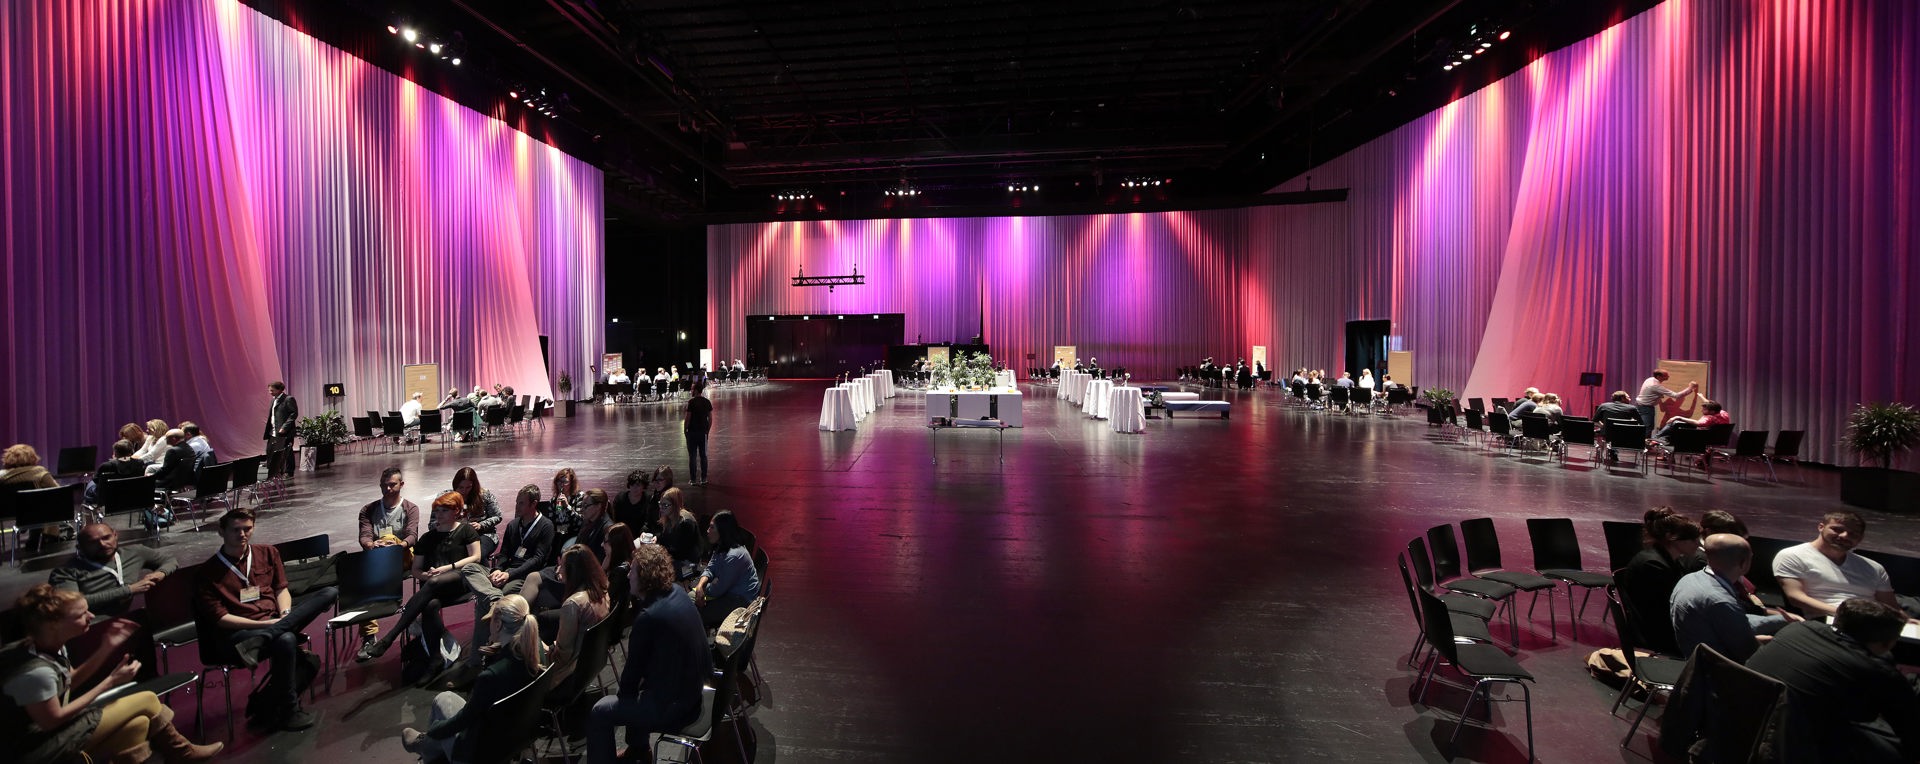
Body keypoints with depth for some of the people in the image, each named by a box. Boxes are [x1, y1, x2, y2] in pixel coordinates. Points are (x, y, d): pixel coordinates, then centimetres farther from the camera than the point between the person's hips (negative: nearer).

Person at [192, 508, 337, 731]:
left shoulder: (267, 553, 16)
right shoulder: (206, 572, 3)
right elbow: (220, 618, -5)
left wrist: (285, 615, -7)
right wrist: (266, 624, -18)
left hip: (274, 620, 5)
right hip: (237, 633, -5)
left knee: (330, 592, -19)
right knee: (285, 640, -36)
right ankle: (286, 711, -17)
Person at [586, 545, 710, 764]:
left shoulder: (649, 617, -26)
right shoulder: (676, 592, -1)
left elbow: (634, 666, -10)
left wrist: (625, 692, 5)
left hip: (674, 706, -9)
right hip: (695, 688, 9)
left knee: (599, 713, 2)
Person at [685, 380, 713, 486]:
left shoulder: (691, 402, -12)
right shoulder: (707, 402, 4)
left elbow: (688, 418, -12)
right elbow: (710, 419, 7)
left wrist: (685, 430, 0)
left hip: (692, 432, -5)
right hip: (703, 432, 5)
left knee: (692, 456, 2)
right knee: (703, 455, 10)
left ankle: (693, 479, 3)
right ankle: (703, 479, 12)